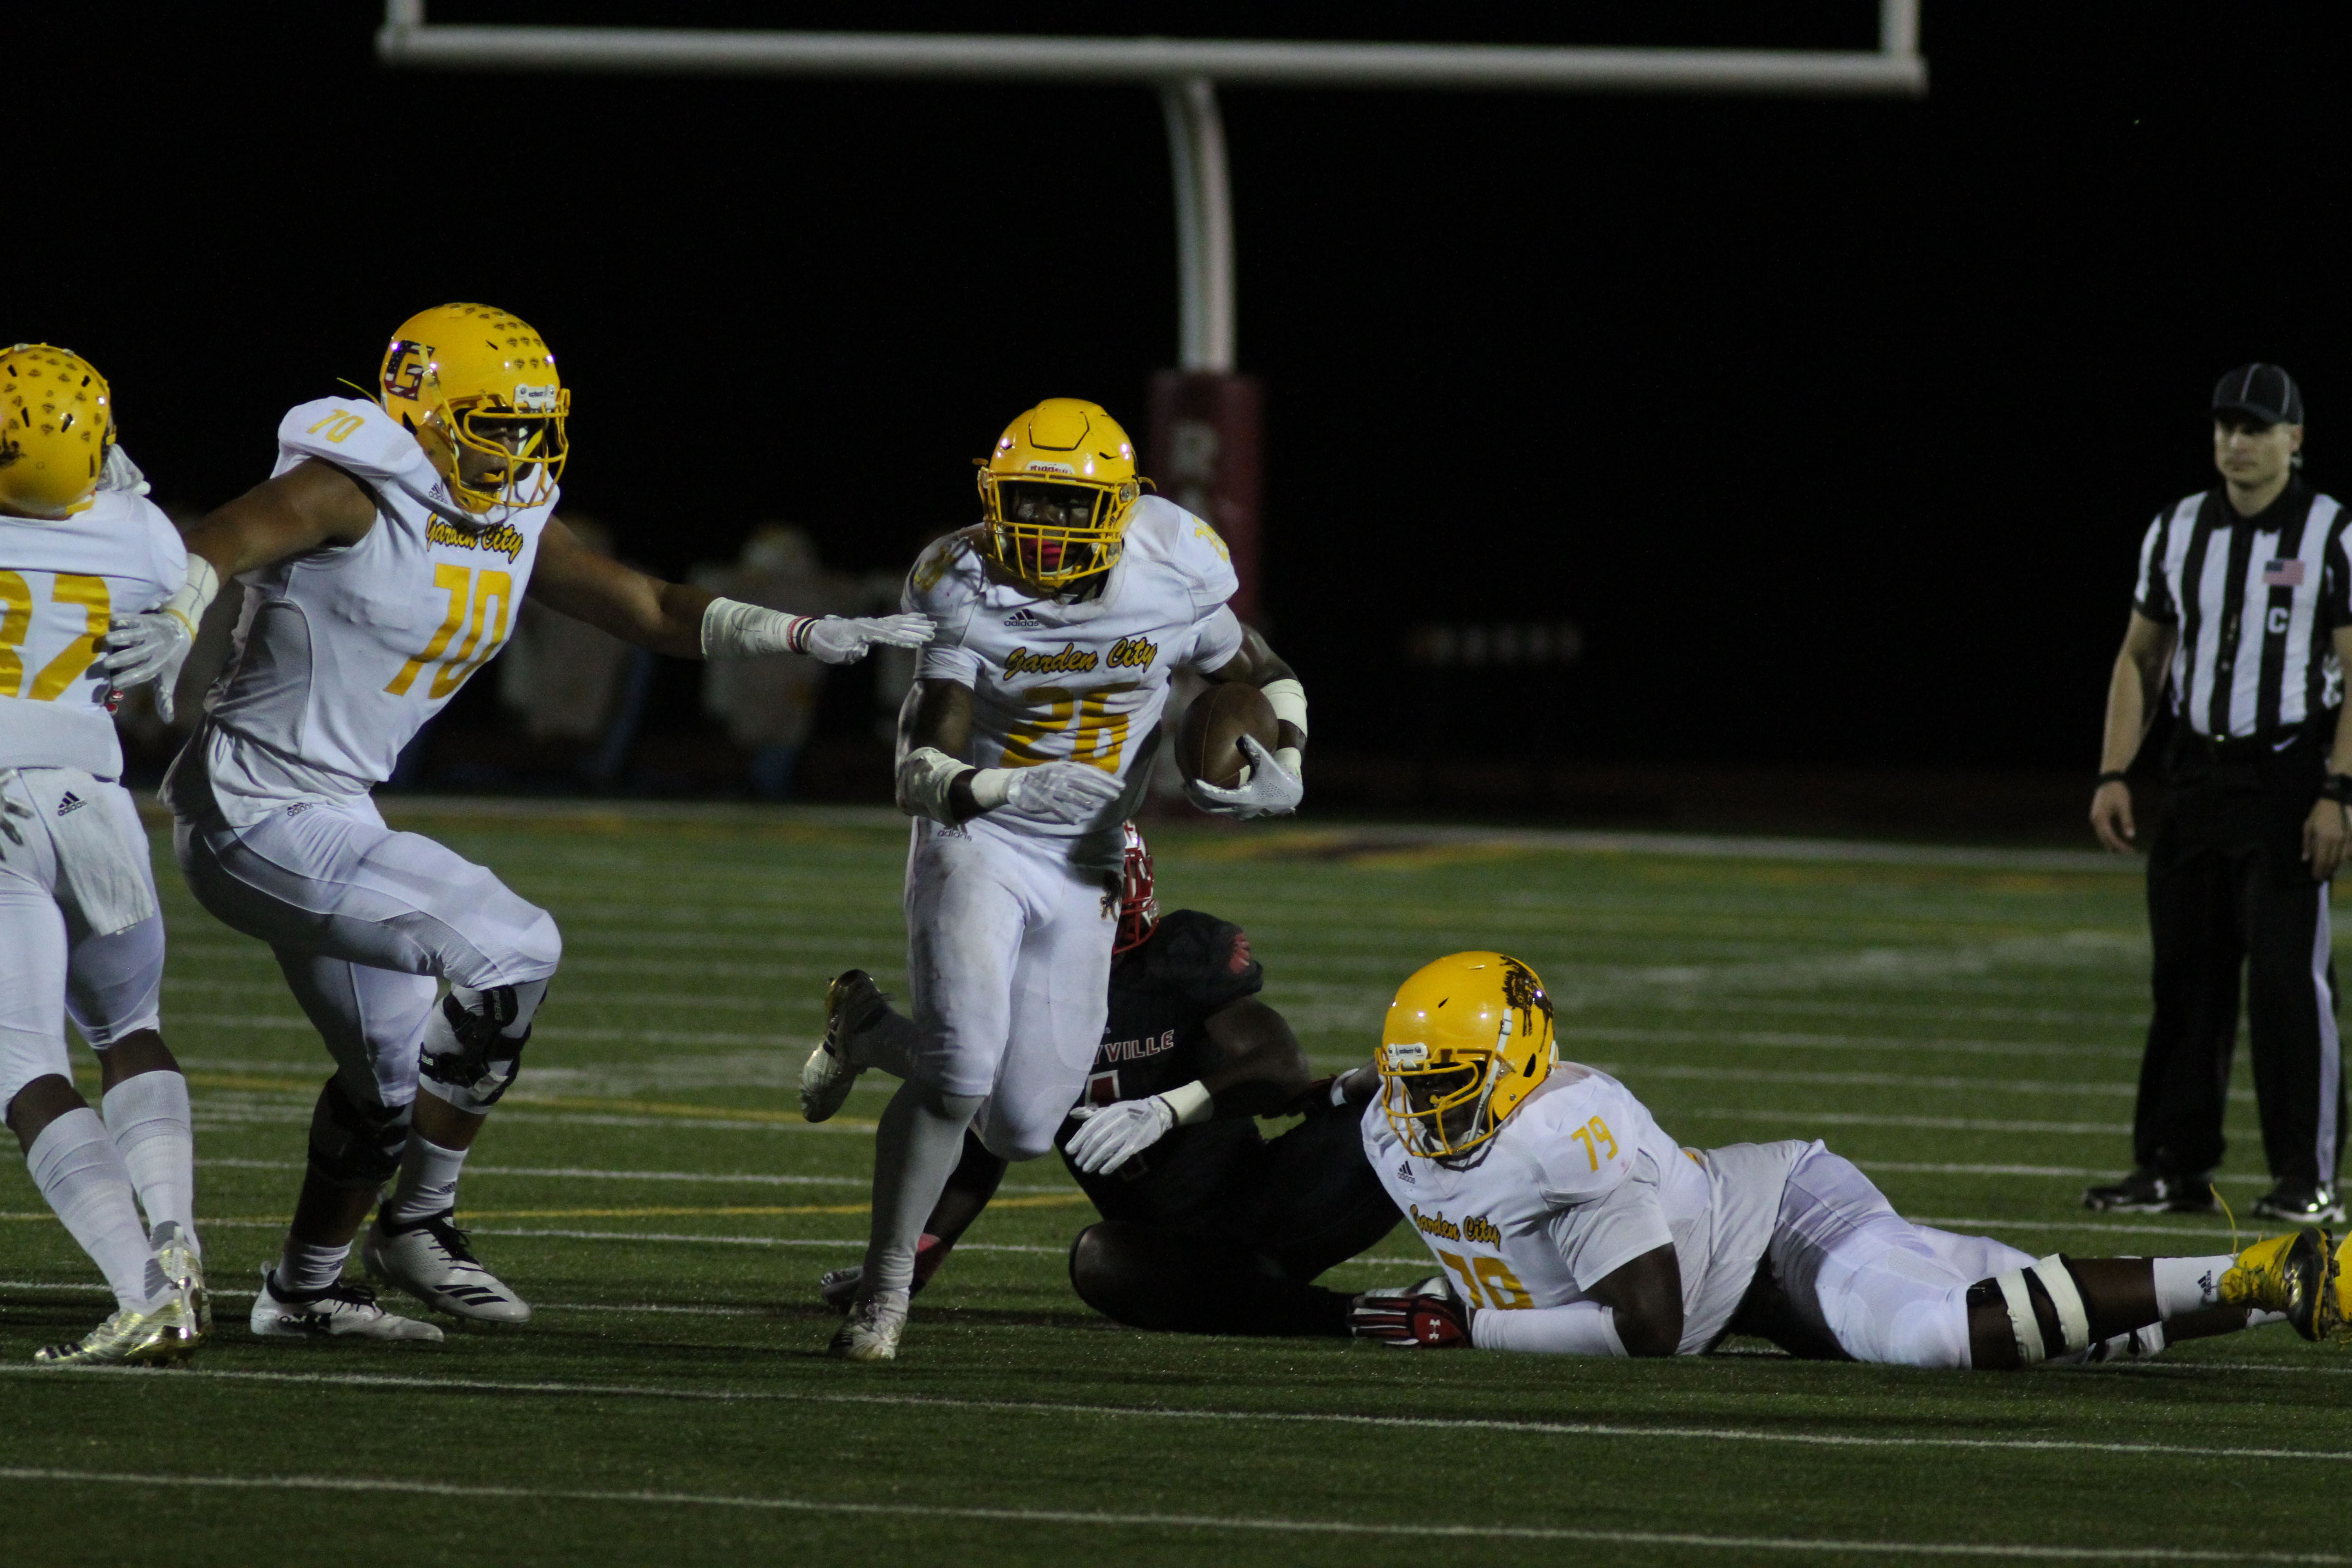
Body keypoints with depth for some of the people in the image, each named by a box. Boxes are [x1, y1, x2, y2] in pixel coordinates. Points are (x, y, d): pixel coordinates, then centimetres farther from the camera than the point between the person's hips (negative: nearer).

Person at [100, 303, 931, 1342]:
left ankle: (304, 1289, 35)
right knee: (512, 952, -16)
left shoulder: (516, 528, 9)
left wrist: (810, 636, 3)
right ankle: (418, 1226, -5)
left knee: (395, 1063, 21)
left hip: (327, 816, 10)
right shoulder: (351, 493, -16)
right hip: (258, 815, -10)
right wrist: (174, 623, -52)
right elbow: (213, 548, -30)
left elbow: (650, 611, 14)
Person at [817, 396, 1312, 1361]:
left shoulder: (1170, 584, -11)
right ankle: (883, 1293, -10)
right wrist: (1006, 790, -44)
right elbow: (923, 772, -23)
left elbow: (1268, 680, 8)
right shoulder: (969, 593, -17)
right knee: (956, 1071, -23)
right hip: (976, 840, -3)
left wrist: (1280, 772, -13)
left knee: (1022, 1128, 3)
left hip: (1081, 866, 3)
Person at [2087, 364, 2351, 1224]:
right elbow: (2140, 660, 16)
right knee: (2184, 974, 6)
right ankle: (2175, 1167, 13)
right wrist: (2114, 775, 7)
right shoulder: (2176, 532, 10)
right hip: (2198, 773, 5)